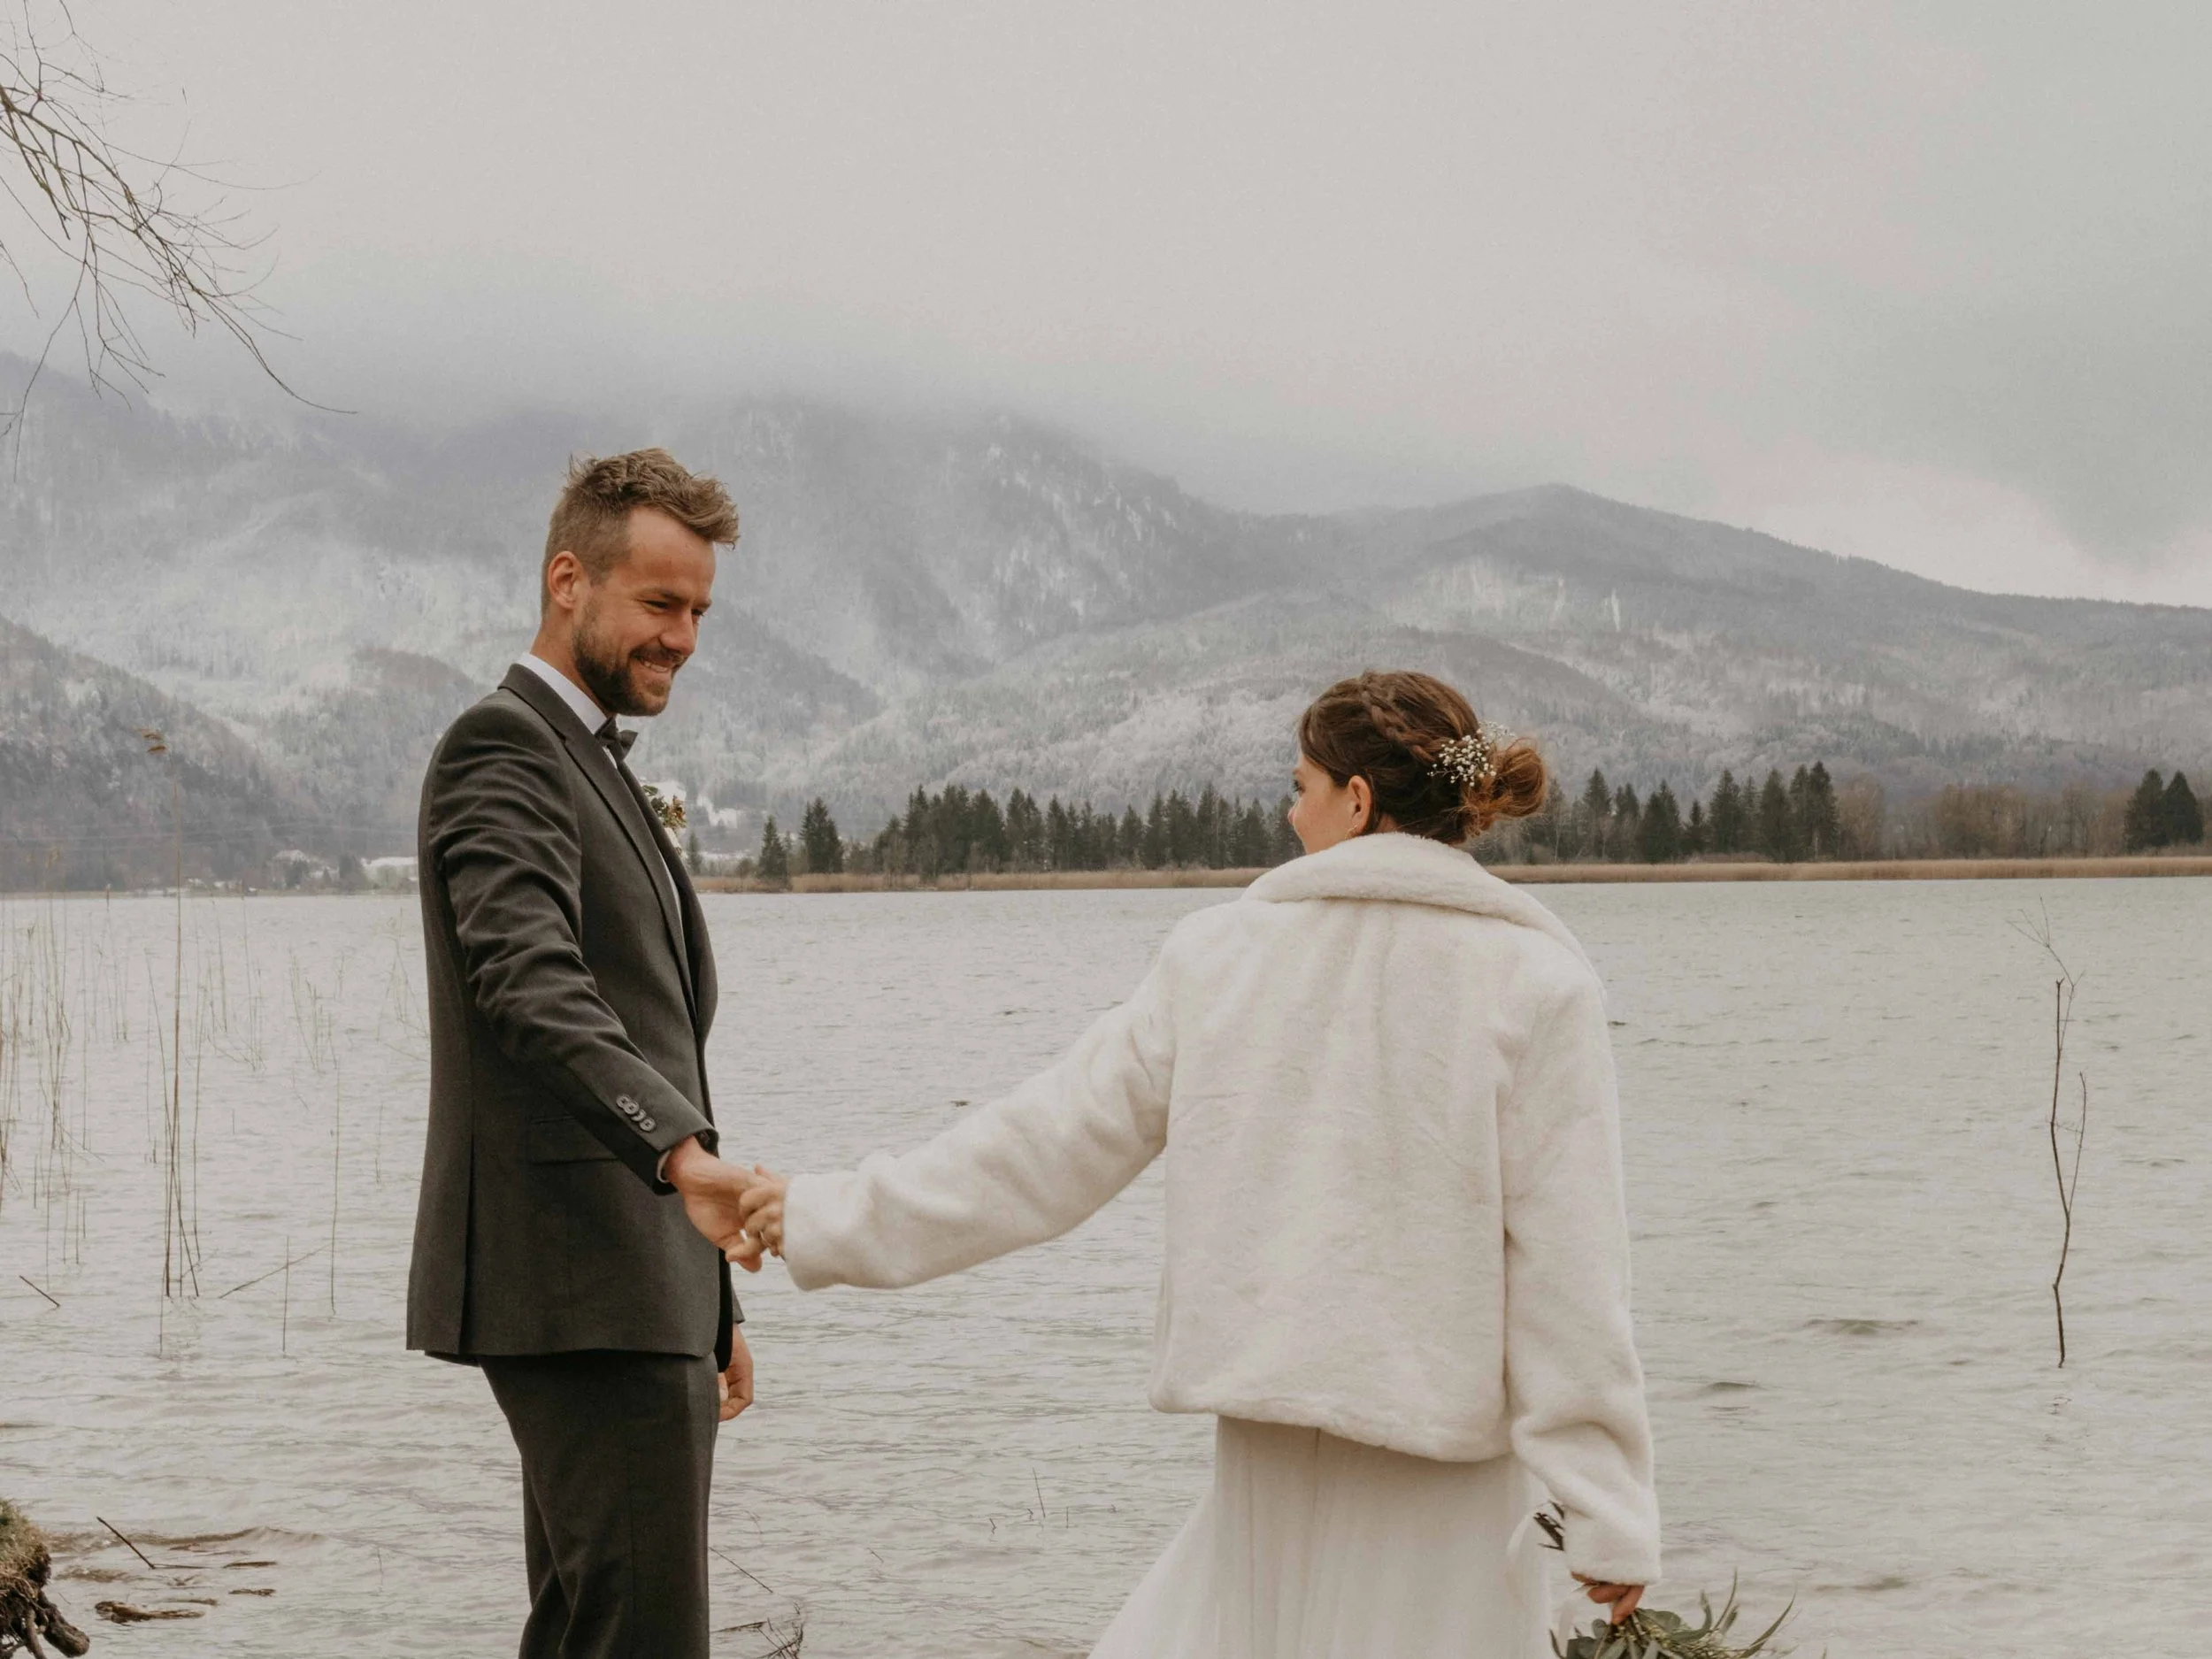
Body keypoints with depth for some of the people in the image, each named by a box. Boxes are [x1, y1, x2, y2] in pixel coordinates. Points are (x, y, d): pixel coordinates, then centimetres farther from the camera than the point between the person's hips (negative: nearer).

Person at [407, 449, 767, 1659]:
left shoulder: (595, 769, 24)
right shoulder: (502, 749, -8)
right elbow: (529, 981, -26)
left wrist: (710, 1302, 24)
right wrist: (683, 1154, -41)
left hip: (635, 1288, 10)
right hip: (581, 1288, -10)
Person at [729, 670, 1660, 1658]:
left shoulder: (1221, 954, 2)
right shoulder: (1535, 980, -5)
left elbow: (1052, 1143, 5)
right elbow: (1570, 1269, -9)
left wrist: (831, 1219, 15)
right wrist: (1610, 1515, -6)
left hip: (1270, 1449, 2)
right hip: (1448, 1442, -2)